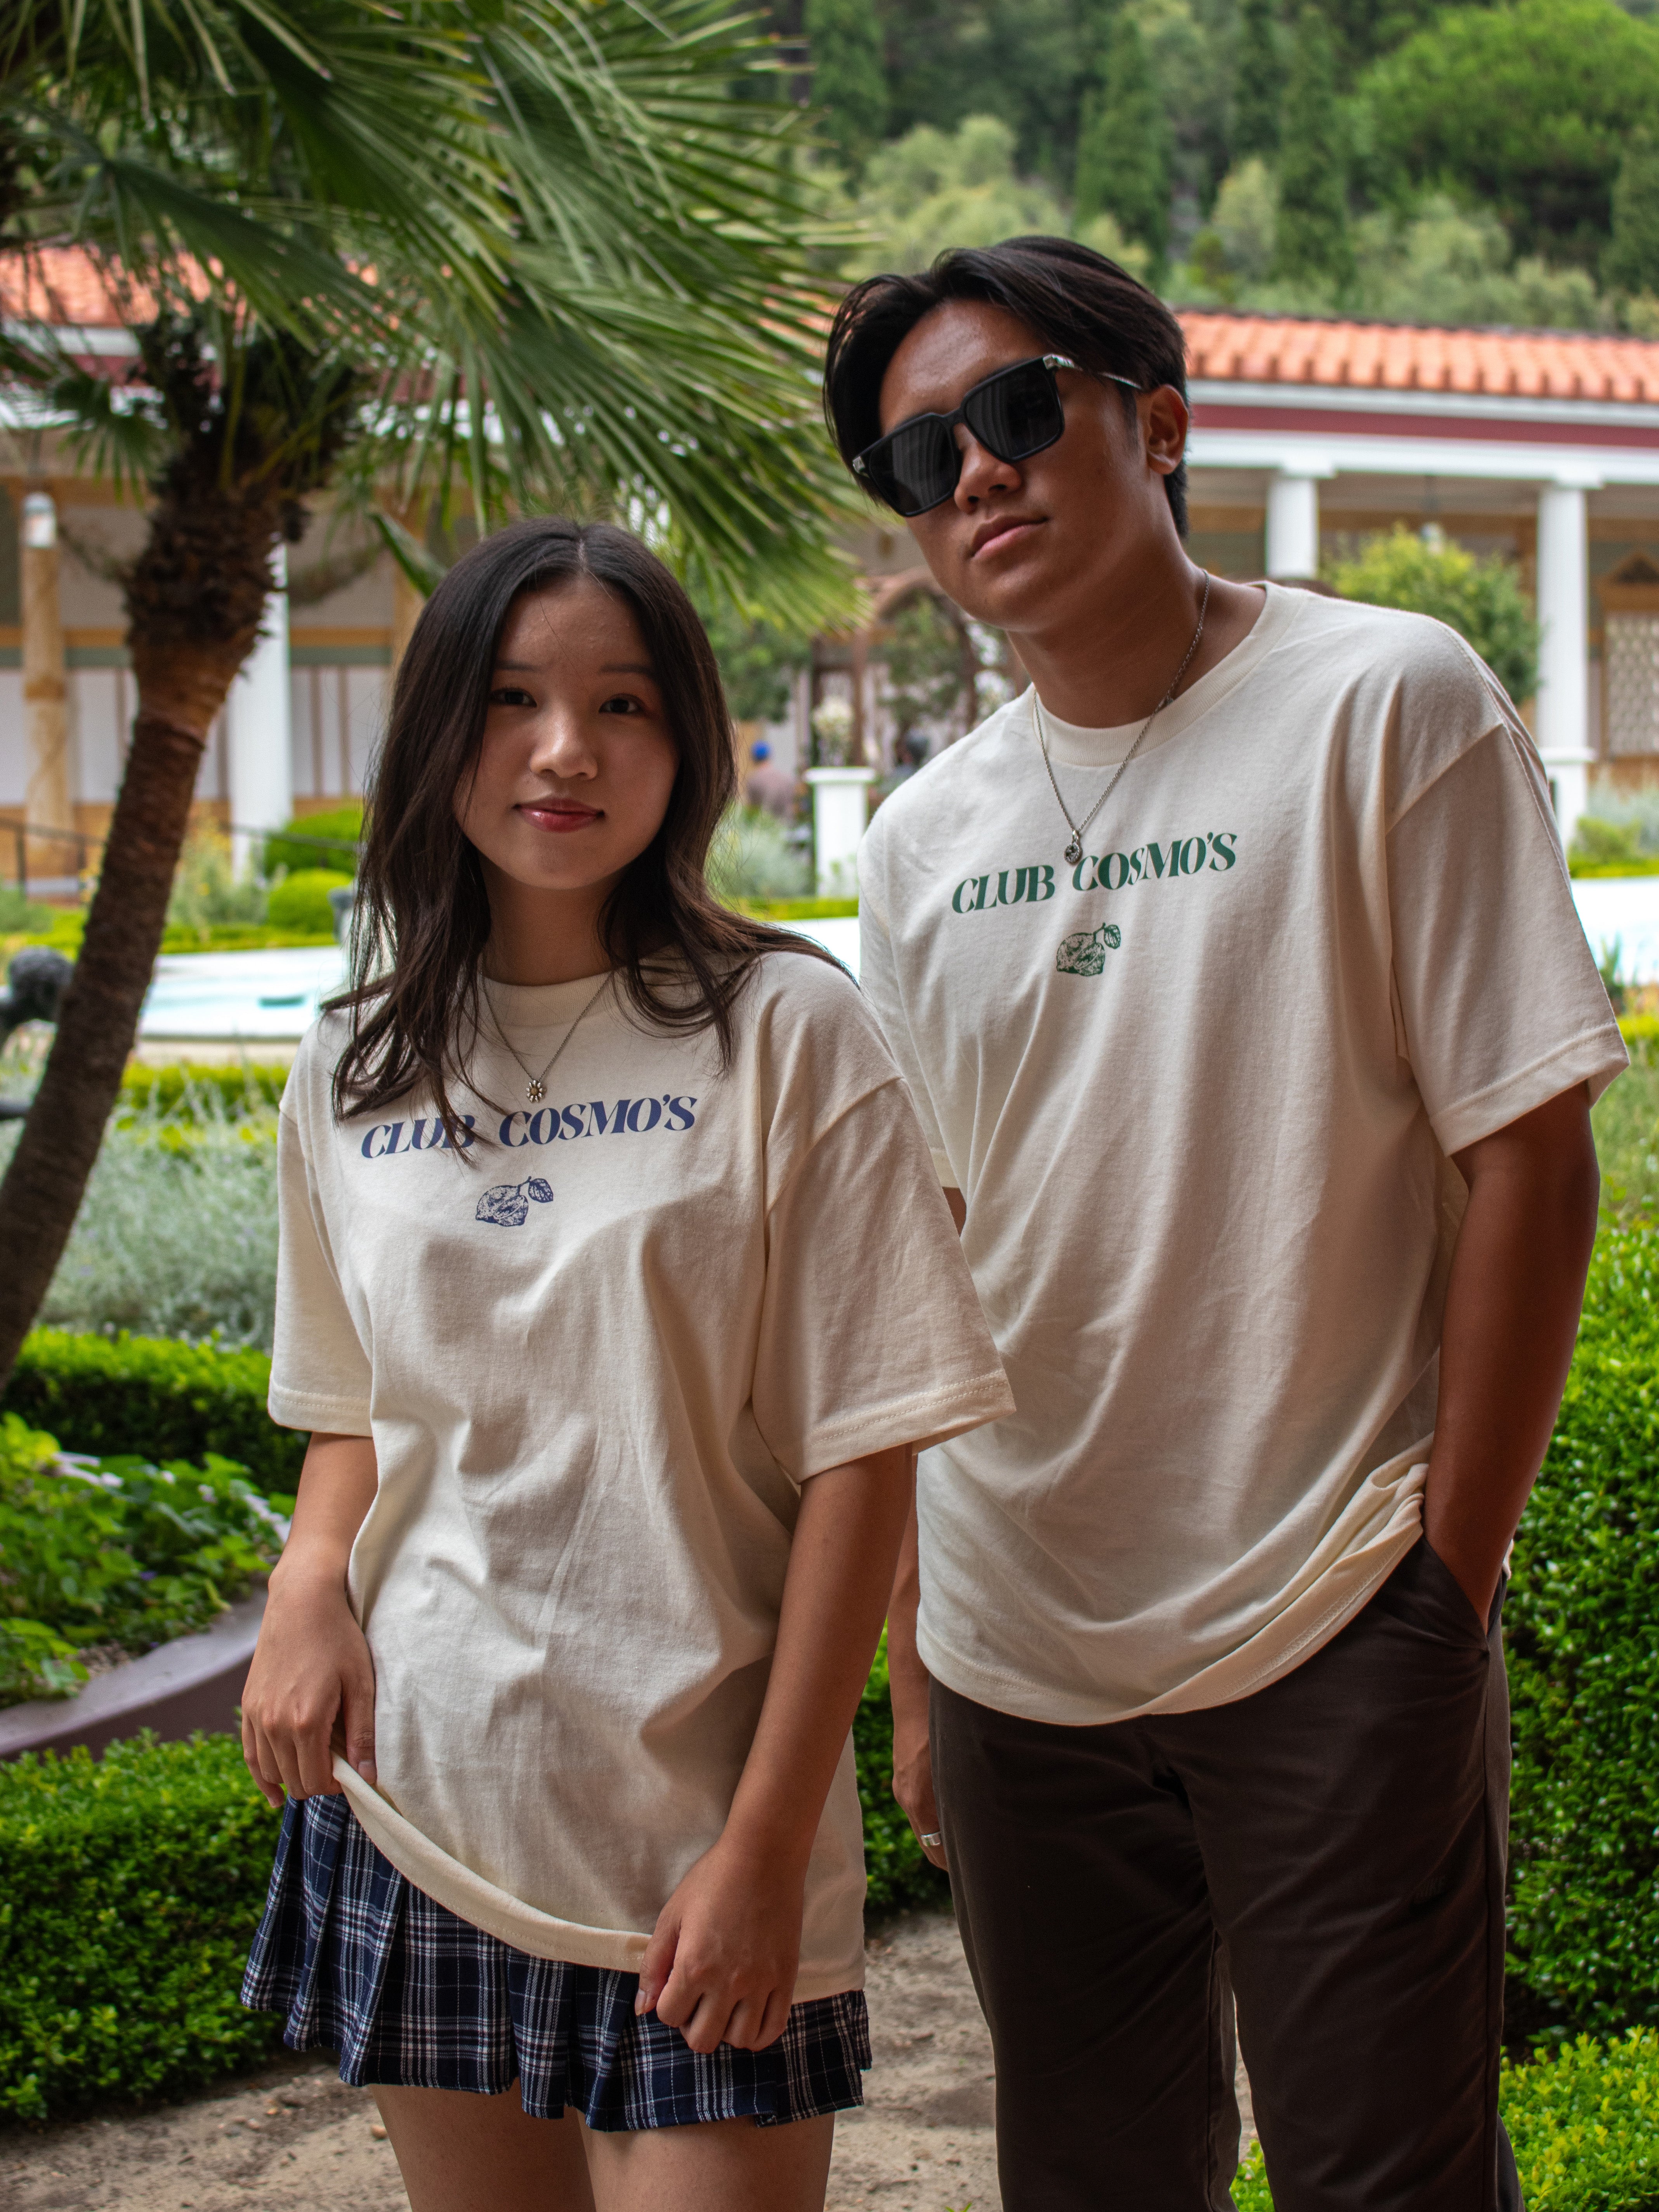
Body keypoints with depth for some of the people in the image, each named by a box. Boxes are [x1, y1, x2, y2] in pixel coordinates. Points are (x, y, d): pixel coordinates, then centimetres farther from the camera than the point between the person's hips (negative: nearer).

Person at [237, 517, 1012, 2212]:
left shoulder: (783, 1034, -8)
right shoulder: (355, 1068, 6)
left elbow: (861, 1460, -9)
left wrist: (768, 1846, -11)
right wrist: (310, 1573, -4)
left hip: (686, 1826, -4)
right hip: (409, 1806, 4)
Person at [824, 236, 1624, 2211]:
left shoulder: (1386, 706, -6)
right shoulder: (921, 840, 7)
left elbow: (1529, 1158, -8)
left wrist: (1450, 1575, -10)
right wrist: (910, 1666, 10)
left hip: (1332, 1641, -4)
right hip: (1016, 1656, 5)